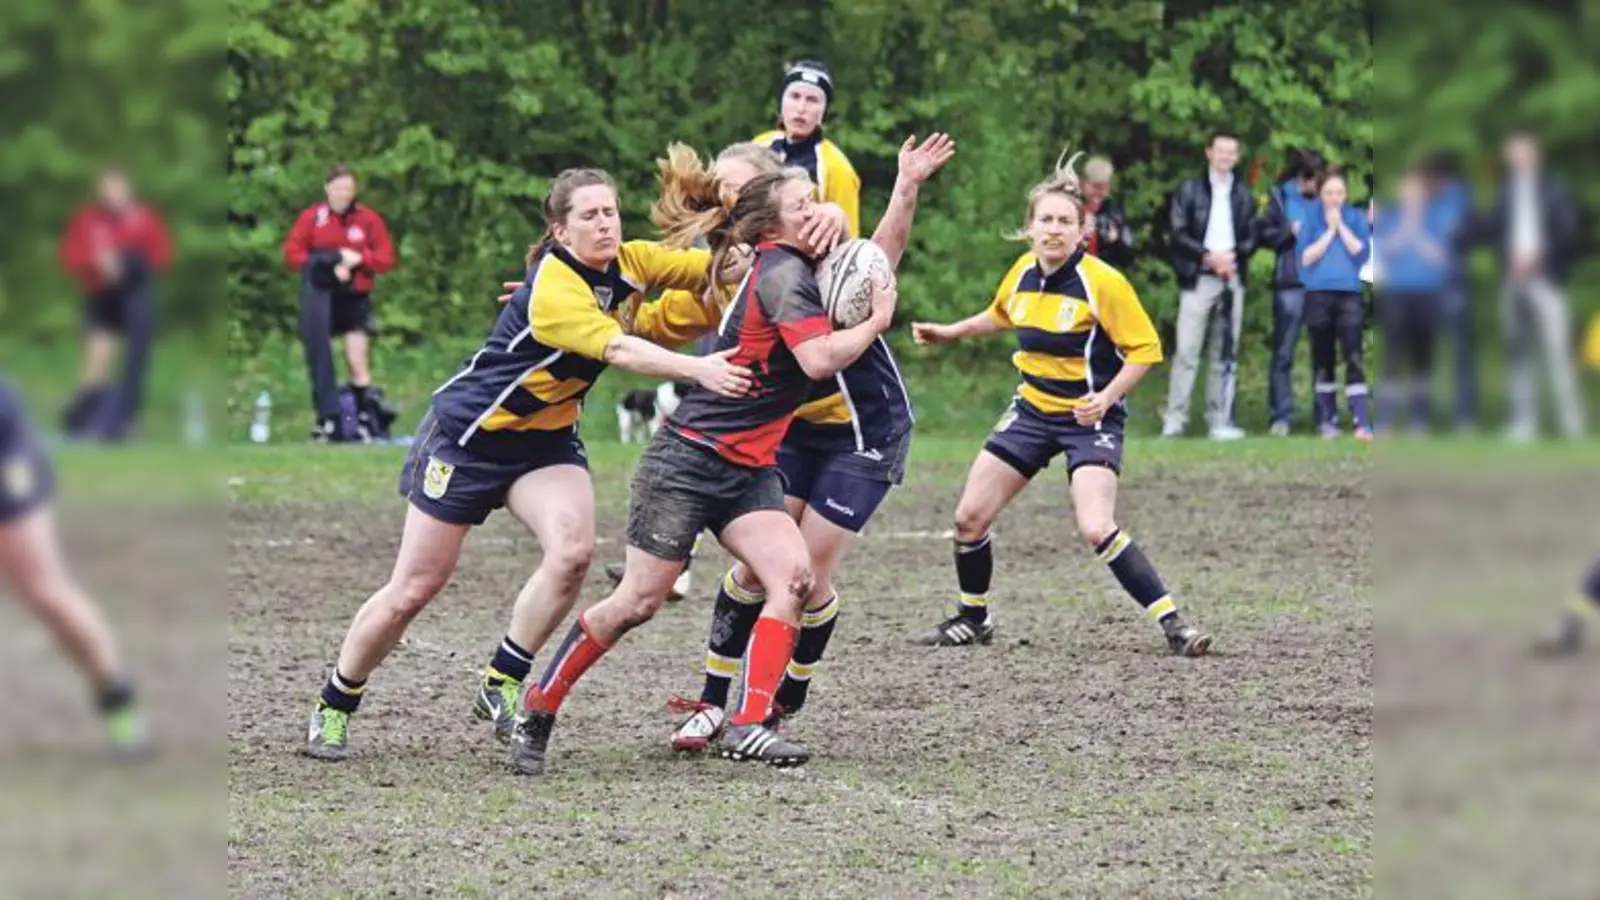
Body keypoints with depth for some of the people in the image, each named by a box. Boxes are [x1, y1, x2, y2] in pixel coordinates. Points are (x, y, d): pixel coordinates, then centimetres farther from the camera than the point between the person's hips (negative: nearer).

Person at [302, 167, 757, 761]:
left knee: (573, 550, -23)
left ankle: (502, 686, -7)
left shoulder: (629, 264, -6)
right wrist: (698, 369, -52)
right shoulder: (554, 287, -28)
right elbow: (619, 349, -41)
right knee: (414, 589, 0)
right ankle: (333, 706, 21)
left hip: (546, 439, 6)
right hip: (468, 432, -6)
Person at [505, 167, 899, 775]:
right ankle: (536, 712, 8)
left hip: (749, 471, 9)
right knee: (640, 600, -6)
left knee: (794, 578, -13)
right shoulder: (783, 272, -16)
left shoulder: (795, 268, 12)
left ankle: (747, 726, -18)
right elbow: (819, 359, -24)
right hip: (688, 460, -9)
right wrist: (877, 320, -12)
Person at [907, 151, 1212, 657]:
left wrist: (1105, 397, -24)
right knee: (969, 518, 6)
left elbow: (1145, 349, -13)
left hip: (1089, 419, -6)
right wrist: (950, 332, 18)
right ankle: (972, 620, 28)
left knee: (1097, 529, -26)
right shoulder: (1024, 273, 0)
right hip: (1032, 411, 6)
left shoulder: (1101, 283, -18)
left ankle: (1172, 623, -18)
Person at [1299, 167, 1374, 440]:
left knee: (1353, 357, -11)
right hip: (1318, 295, 0)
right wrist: (1329, 231, -9)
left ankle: (1362, 422, -17)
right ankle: (1328, 420, 16)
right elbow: (1306, 257, -6)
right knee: (1323, 359, 7)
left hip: (1350, 294, 0)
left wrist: (1342, 226, -8)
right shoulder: (1310, 218, 3)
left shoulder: (1356, 218, 7)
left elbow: (1361, 252, -5)